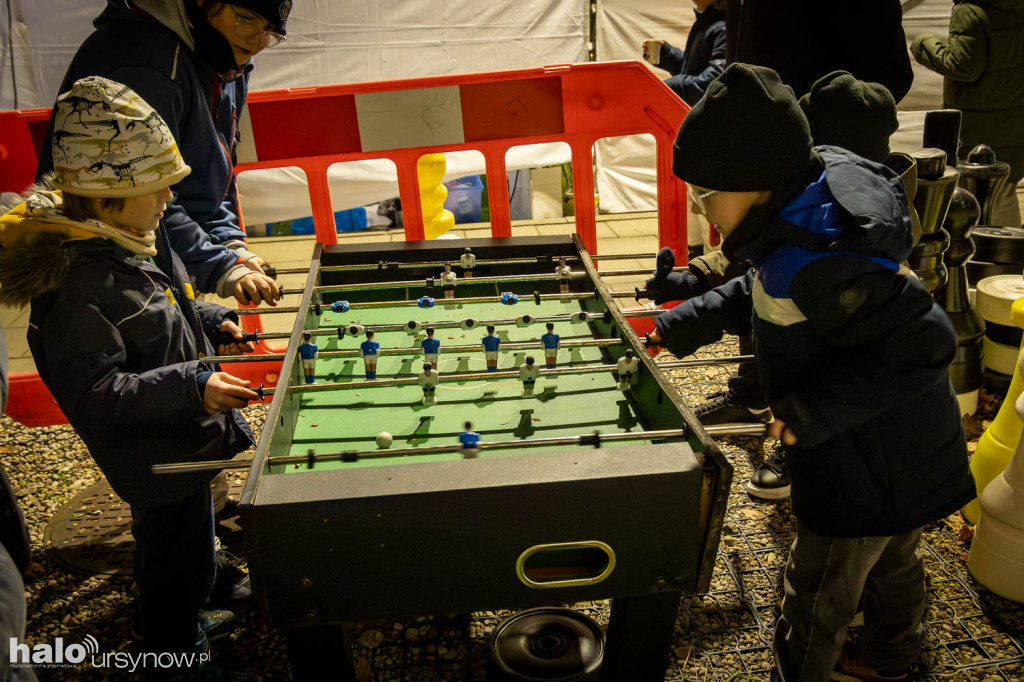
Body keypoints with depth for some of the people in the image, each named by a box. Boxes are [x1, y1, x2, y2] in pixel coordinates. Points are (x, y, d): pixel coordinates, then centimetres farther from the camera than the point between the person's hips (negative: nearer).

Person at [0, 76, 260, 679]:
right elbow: (93, 394, -30)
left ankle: (202, 597, 55)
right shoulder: (76, 286, -30)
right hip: (155, 457, -9)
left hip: (186, 439, 9)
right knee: (178, 561, 12)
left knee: (191, 540, 31)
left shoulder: (135, 235, 0)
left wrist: (211, 320, 5)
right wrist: (192, 386, -34)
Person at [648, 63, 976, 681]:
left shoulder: (816, 265, -36)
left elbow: (923, 343, -33)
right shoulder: (808, 208, -6)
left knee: (819, 595, 11)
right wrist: (685, 324, 3)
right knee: (891, 560, 33)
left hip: (873, 466, -10)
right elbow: (763, 293, 10)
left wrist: (814, 410, -30)